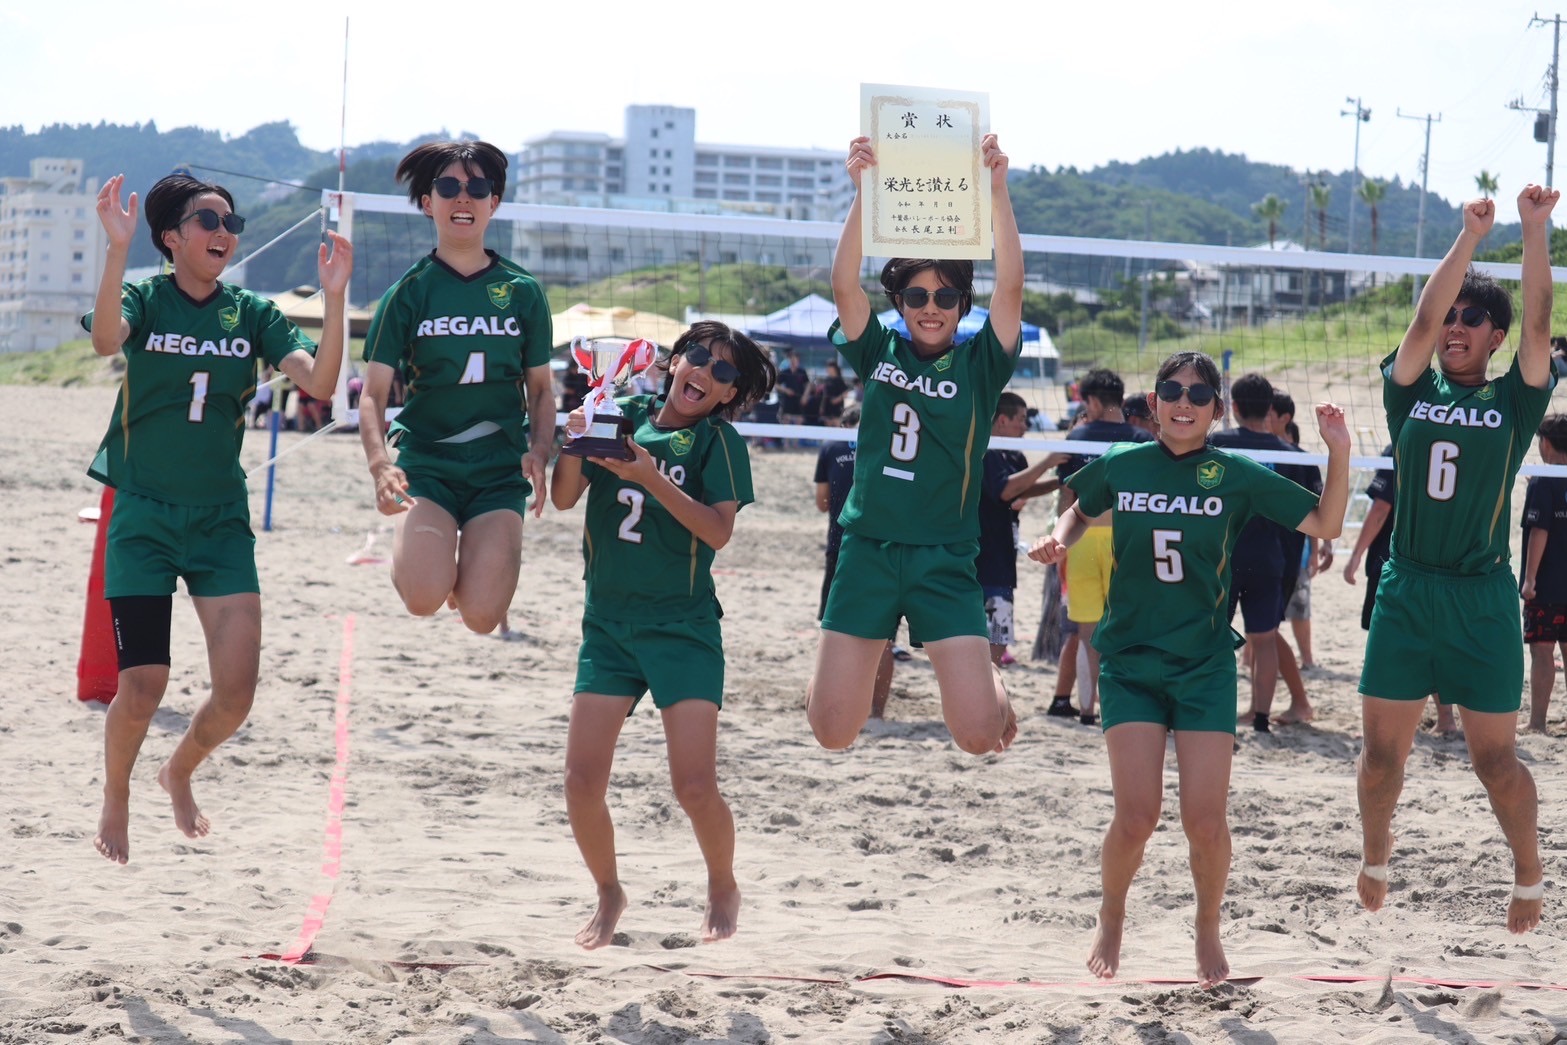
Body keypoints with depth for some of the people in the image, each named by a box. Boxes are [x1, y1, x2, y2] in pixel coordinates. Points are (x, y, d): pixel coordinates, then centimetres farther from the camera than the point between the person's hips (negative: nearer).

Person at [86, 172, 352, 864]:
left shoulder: (251, 313, 3)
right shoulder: (145, 297, -5)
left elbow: (319, 382, -11)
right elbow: (106, 340, -29)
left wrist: (333, 297, -23)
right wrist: (117, 248, -40)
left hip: (221, 519, 3)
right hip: (143, 515, -3)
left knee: (237, 691, -5)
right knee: (142, 688, -7)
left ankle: (179, 773, 27)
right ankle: (115, 803, 23)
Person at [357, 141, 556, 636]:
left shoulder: (522, 291, 7)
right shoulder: (409, 292, 2)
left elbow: (540, 388, 14)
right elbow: (373, 393, -3)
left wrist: (539, 452, -6)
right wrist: (379, 464, -21)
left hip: (501, 470, 1)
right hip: (426, 464, -1)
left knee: (481, 617, -16)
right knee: (425, 599, -25)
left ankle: (477, 569, 20)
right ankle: (424, 555, 11)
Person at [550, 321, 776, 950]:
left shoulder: (719, 441, -3)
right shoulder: (624, 416, 5)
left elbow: (718, 531, -16)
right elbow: (563, 497, 0)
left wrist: (649, 476, -24)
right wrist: (575, 443, -18)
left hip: (683, 626, -3)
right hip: (607, 623, 3)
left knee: (695, 787, -11)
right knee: (582, 782, -4)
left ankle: (723, 890, 17)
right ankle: (609, 895, 20)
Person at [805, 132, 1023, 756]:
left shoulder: (978, 365, 1)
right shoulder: (879, 352, 6)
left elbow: (1010, 287, -12)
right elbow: (845, 284, -8)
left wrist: (997, 190, -20)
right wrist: (864, 190, -19)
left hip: (945, 561, -2)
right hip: (868, 548, 2)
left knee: (979, 735, -10)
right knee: (832, 730, 0)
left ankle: (987, 676, 26)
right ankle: (845, 671, 36)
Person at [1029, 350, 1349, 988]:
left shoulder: (1235, 477, -2)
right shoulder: (1120, 468, 1)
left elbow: (1326, 524, 1)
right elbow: (1081, 510, 22)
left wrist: (1338, 453, -12)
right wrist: (1059, 538, 1)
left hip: (1205, 665, 0)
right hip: (1129, 662, 0)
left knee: (1205, 820, -7)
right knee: (1136, 816, -10)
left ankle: (1208, 931, 21)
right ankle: (1110, 921, 19)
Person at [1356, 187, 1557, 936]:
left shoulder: (1514, 400, 3)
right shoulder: (1412, 392, 7)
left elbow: (1538, 322, -9)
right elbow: (1424, 317, -7)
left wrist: (1535, 228, -16)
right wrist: (1469, 236, -10)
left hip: (1483, 598, -2)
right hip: (1405, 592, 2)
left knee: (1495, 759, 0)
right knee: (1382, 750, 5)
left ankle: (1529, 873, 19)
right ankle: (1374, 860, 26)